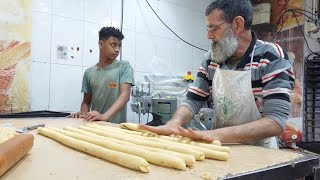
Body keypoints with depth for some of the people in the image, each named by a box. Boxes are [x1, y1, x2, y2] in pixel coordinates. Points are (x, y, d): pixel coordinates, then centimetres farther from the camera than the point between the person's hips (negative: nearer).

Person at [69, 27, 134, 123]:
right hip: (94, 125, 2)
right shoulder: (89, 72, 12)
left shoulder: (124, 67, 1)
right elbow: (86, 102, 16)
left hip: (116, 125, -2)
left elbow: (125, 95, -11)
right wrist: (83, 113, -6)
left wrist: (104, 116, -24)